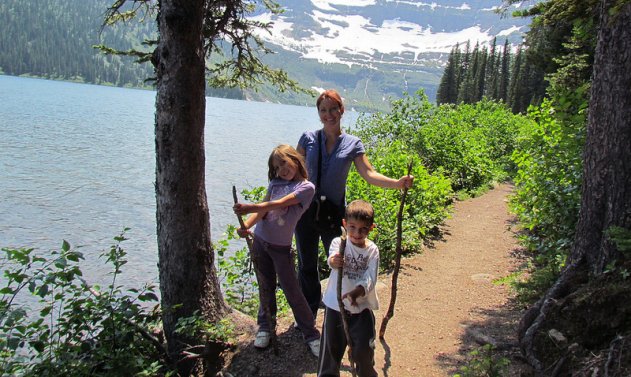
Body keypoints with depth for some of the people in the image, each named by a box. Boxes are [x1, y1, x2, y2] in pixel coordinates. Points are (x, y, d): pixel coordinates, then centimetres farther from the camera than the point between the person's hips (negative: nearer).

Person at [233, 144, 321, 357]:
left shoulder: (306, 187, -11)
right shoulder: (275, 183, 5)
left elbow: (279, 204, -25)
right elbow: (262, 210, -6)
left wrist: (250, 207, -37)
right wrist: (246, 225, -25)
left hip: (281, 246, -4)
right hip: (260, 241, 4)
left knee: (292, 290, -1)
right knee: (266, 286, 15)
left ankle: (310, 333, 12)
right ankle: (265, 325, 32)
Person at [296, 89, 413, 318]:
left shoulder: (352, 144, -2)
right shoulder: (308, 139, 0)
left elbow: (369, 174, -11)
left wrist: (397, 183, -27)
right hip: (306, 210, 1)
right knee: (307, 265, 13)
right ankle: (308, 314, 31)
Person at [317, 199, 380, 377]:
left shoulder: (372, 250, -6)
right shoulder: (339, 243, -9)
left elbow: (370, 279, -16)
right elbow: (333, 259, -31)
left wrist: (355, 293, -35)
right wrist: (333, 261, -56)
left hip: (362, 306, 1)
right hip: (335, 305, 0)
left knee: (364, 348, 8)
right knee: (331, 347, 12)